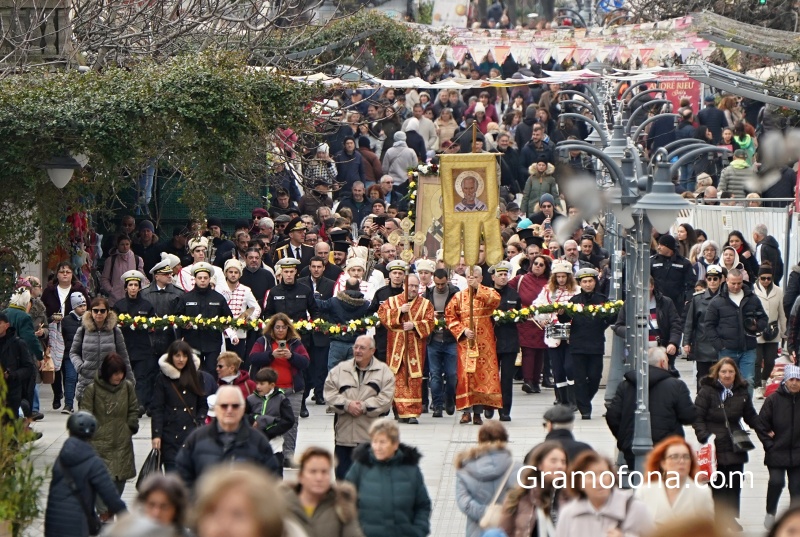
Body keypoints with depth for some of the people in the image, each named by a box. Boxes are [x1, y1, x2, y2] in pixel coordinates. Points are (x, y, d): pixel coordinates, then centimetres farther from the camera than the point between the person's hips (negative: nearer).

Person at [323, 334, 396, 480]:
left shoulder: (383, 371, 2)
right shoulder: (341, 369, 10)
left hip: (370, 435, -2)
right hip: (344, 433, 2)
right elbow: (329, 393, 2)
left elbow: (386, 398, -8)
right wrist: (347, 405, -13)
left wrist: (364, 407, -15)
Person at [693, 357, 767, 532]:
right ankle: (721, 520, 7)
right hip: (715, 448, -4)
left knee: (735, 485, 4)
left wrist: (765, 433, 13)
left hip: (736, 448, 4)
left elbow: (751, 417, 20)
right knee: (718, 486, 0)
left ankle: (731, 519, 15)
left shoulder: (742, 393, 10)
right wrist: (704, 437, -20)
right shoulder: (707, 391, -4)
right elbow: (697, 417, -7)